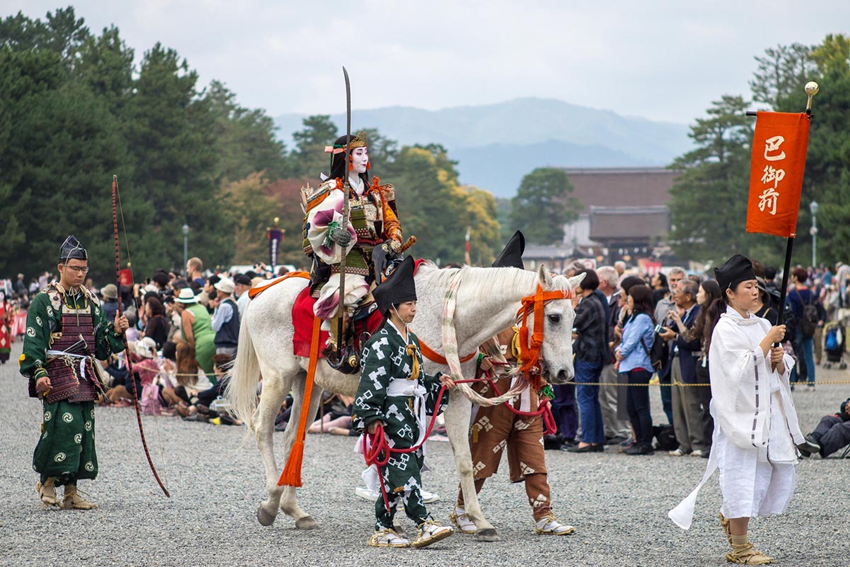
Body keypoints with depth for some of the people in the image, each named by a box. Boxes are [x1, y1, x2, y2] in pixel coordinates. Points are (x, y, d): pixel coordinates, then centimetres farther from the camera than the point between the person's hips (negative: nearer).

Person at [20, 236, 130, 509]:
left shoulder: (91, 302, 15)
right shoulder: (45, 301, -2)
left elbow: (101, 344, 19)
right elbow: (33, 340, -7)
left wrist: (116, 331, -1)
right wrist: (39, 373, -18)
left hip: (86, 377, 6)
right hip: (58, 374, -6)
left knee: (84, 430, 4)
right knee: (65, 423, -19)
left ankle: (71, 492, 9)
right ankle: (47, 480, -2)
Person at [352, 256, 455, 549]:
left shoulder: (411, 339, 17)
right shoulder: (382, 341, -11)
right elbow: (371, 382, -18)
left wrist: (438, 382, 9)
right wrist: (371, 418, -23)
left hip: (411, 415, 9)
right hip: (391, 414, -9)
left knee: (395, 474, 8)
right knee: (402, 469, -11)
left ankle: (383, 530, 11)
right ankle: (424, 524, -17)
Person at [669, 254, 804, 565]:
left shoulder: (762, 325, 14)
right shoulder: (726, 329, -9)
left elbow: (784, 370, 17)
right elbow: (740, 369, -20)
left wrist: (780, 361, -5)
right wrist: (767, 343, -18)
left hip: (769, 409, 8)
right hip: (740, 412, -8)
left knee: (781, 474, 8)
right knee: (743, 474, -7)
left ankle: (729, 517, 30)